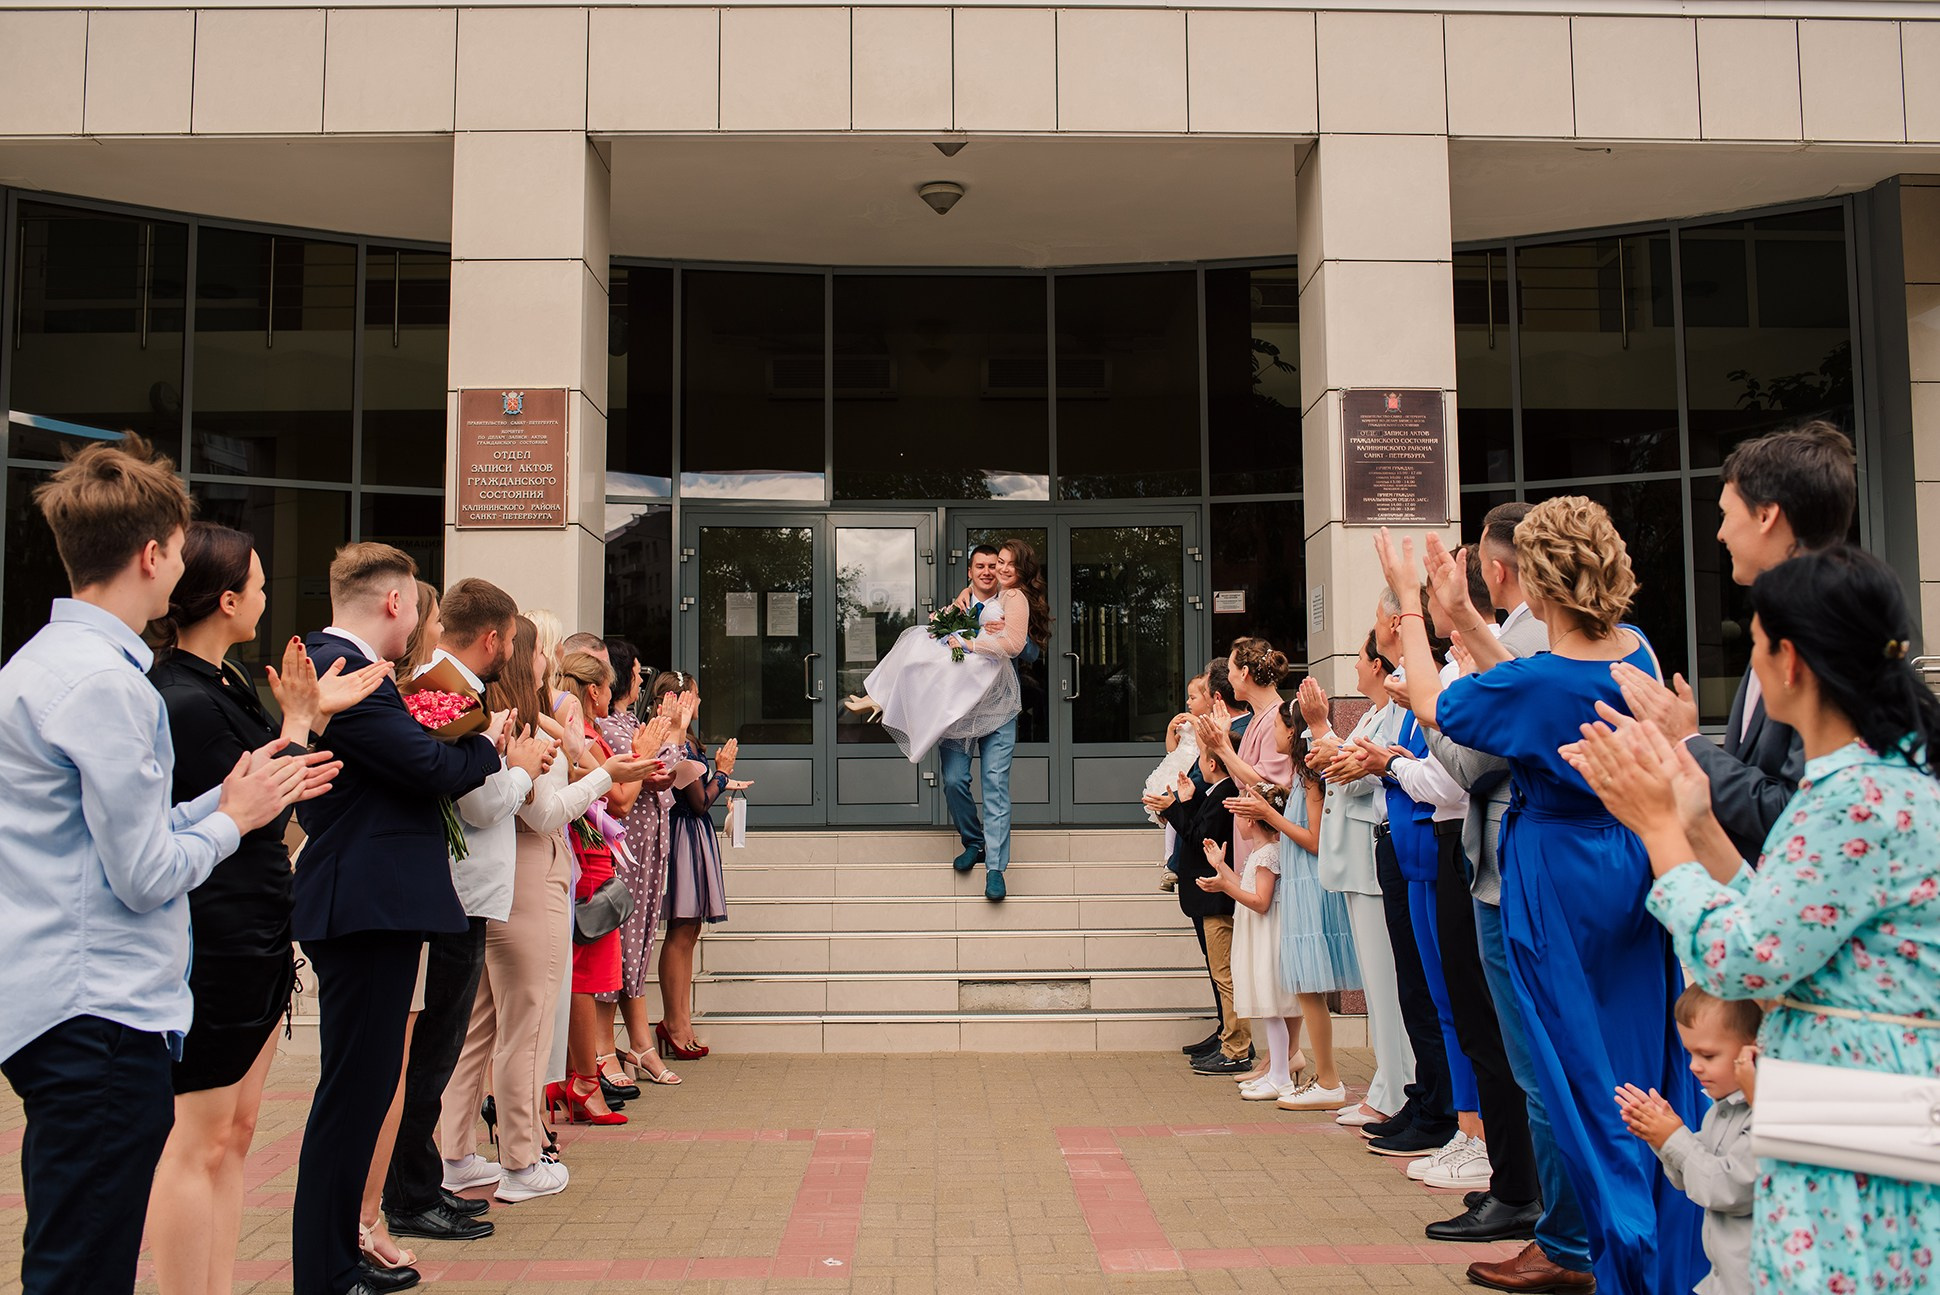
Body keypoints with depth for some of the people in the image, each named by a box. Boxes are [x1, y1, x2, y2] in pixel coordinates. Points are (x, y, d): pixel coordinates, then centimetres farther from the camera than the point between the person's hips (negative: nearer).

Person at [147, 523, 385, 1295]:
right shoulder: (181, 701, -20)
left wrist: (313, 713, 7)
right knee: (200, 1141, 0)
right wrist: (298, 719, -9)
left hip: (256, 937, 10)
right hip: (214, 944, -10)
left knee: (235, 1129, 15)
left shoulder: (223, 682, 10)